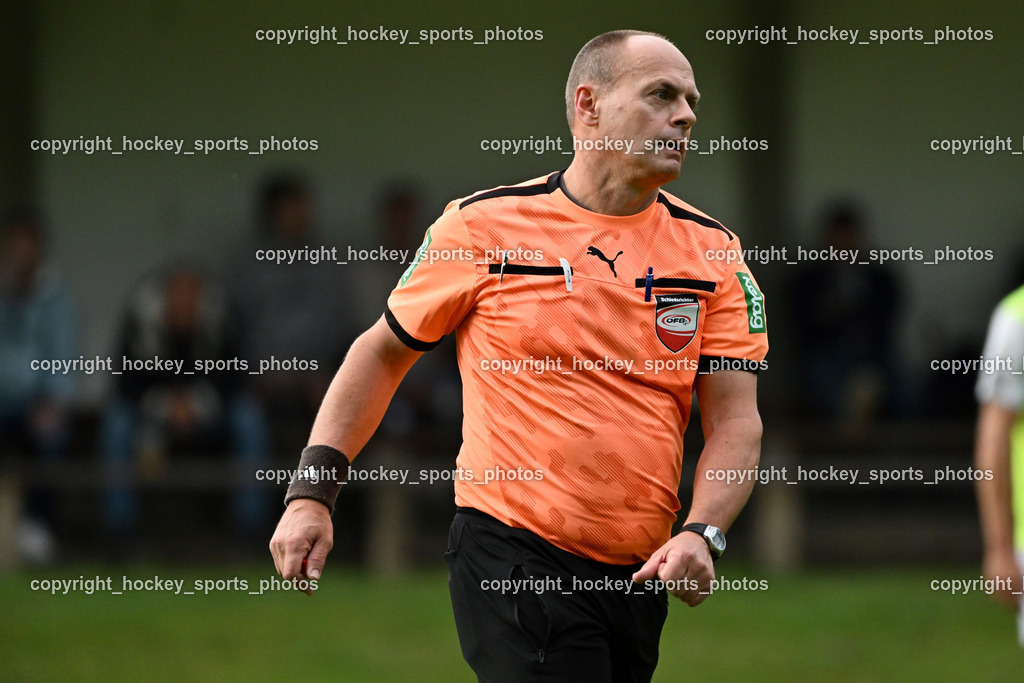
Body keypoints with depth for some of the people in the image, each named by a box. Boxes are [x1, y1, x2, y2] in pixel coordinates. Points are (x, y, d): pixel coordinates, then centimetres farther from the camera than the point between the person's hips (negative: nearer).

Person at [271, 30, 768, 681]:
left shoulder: (712, 251, 6)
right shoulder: (484, 225, -1)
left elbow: (736, 419, 2)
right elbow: (384, 352, 10)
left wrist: (702, 535, -16)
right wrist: (311, 494, 2)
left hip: (641, 575, 4)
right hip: (514, 561, -4)